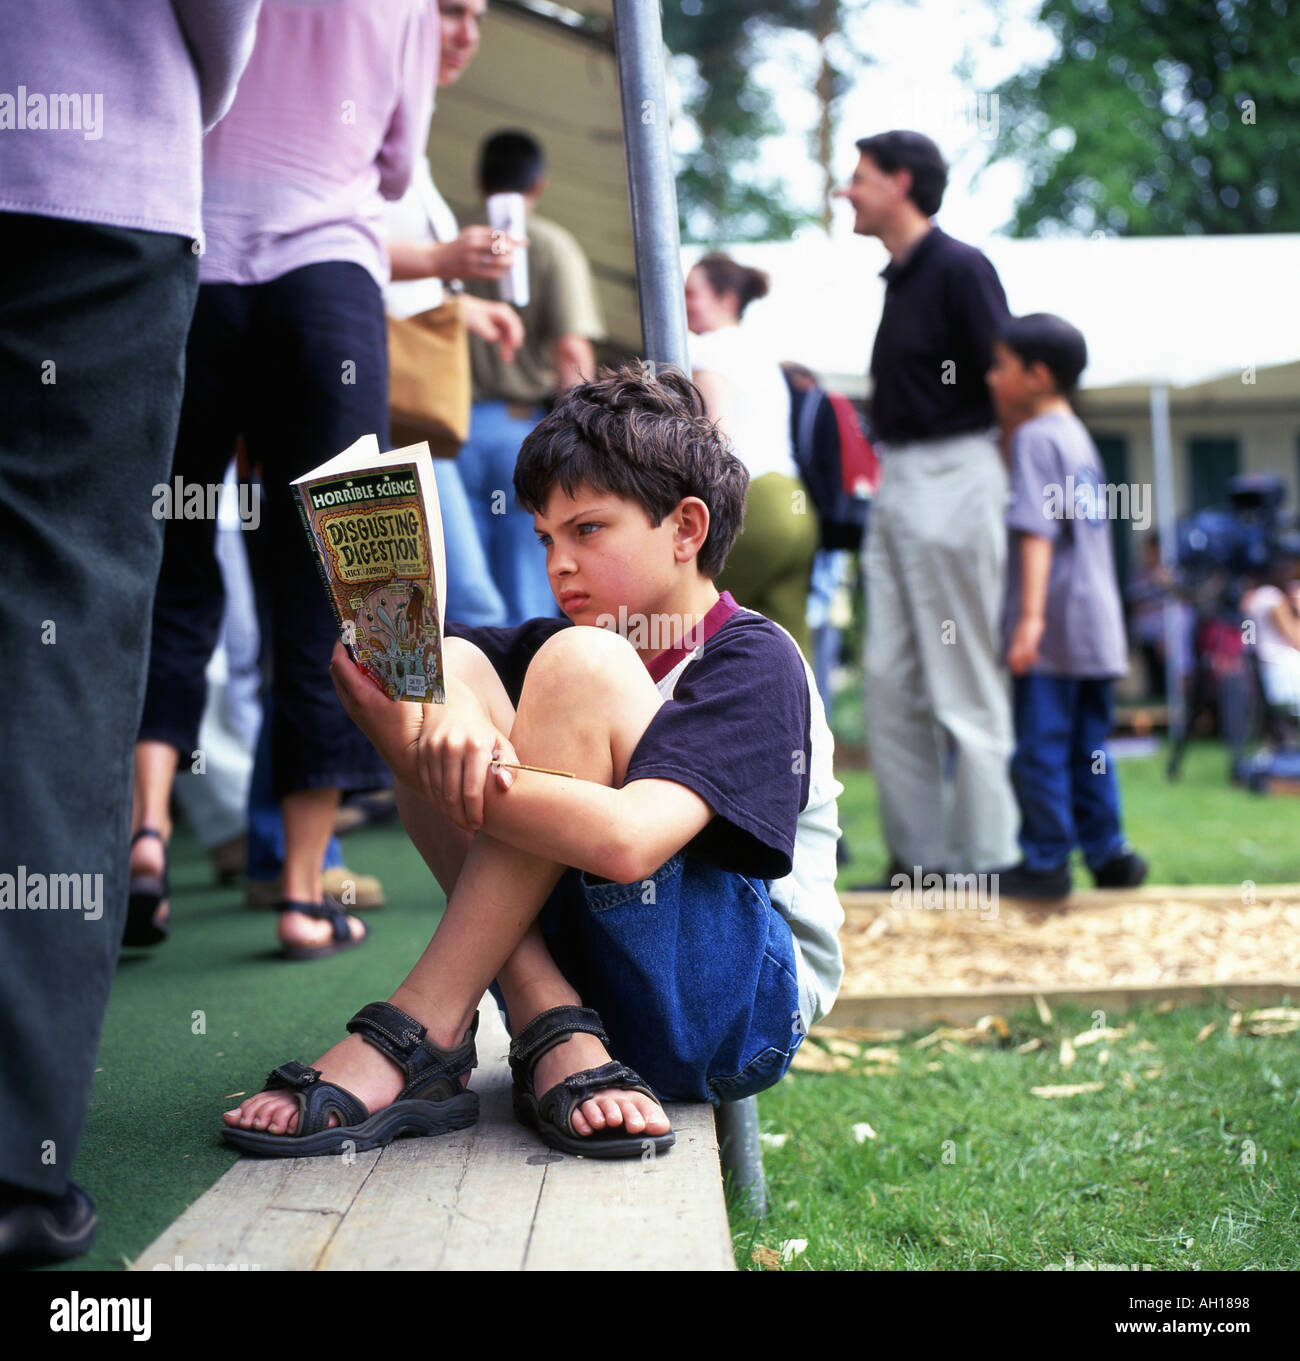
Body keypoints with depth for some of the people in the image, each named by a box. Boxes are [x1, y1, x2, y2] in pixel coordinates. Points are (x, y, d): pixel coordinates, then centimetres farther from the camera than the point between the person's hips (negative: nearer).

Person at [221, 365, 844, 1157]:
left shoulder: (754, 662, -10)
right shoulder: (553, 643, 13)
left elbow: (627, 840, -28)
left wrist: (424, 757, -24)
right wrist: (451, 715, -22)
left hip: (744, 1009, -7)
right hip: (593, 989, 7)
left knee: (579, 666, -22)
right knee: (451, 665, -6)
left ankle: (414, 1038, -23)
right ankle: (558, 1042, -18)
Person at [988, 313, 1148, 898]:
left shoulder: (1035, 437, -9)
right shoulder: (1079, 436, 18)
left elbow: (1038, 531, -19)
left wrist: (1030, 617, -23)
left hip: (1053, 630, -9)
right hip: (1097, 625, 9)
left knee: (1040, 745, -3)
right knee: (1088, 745, 13)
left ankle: (1046, 860, 1)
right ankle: (1108, 853, 16)